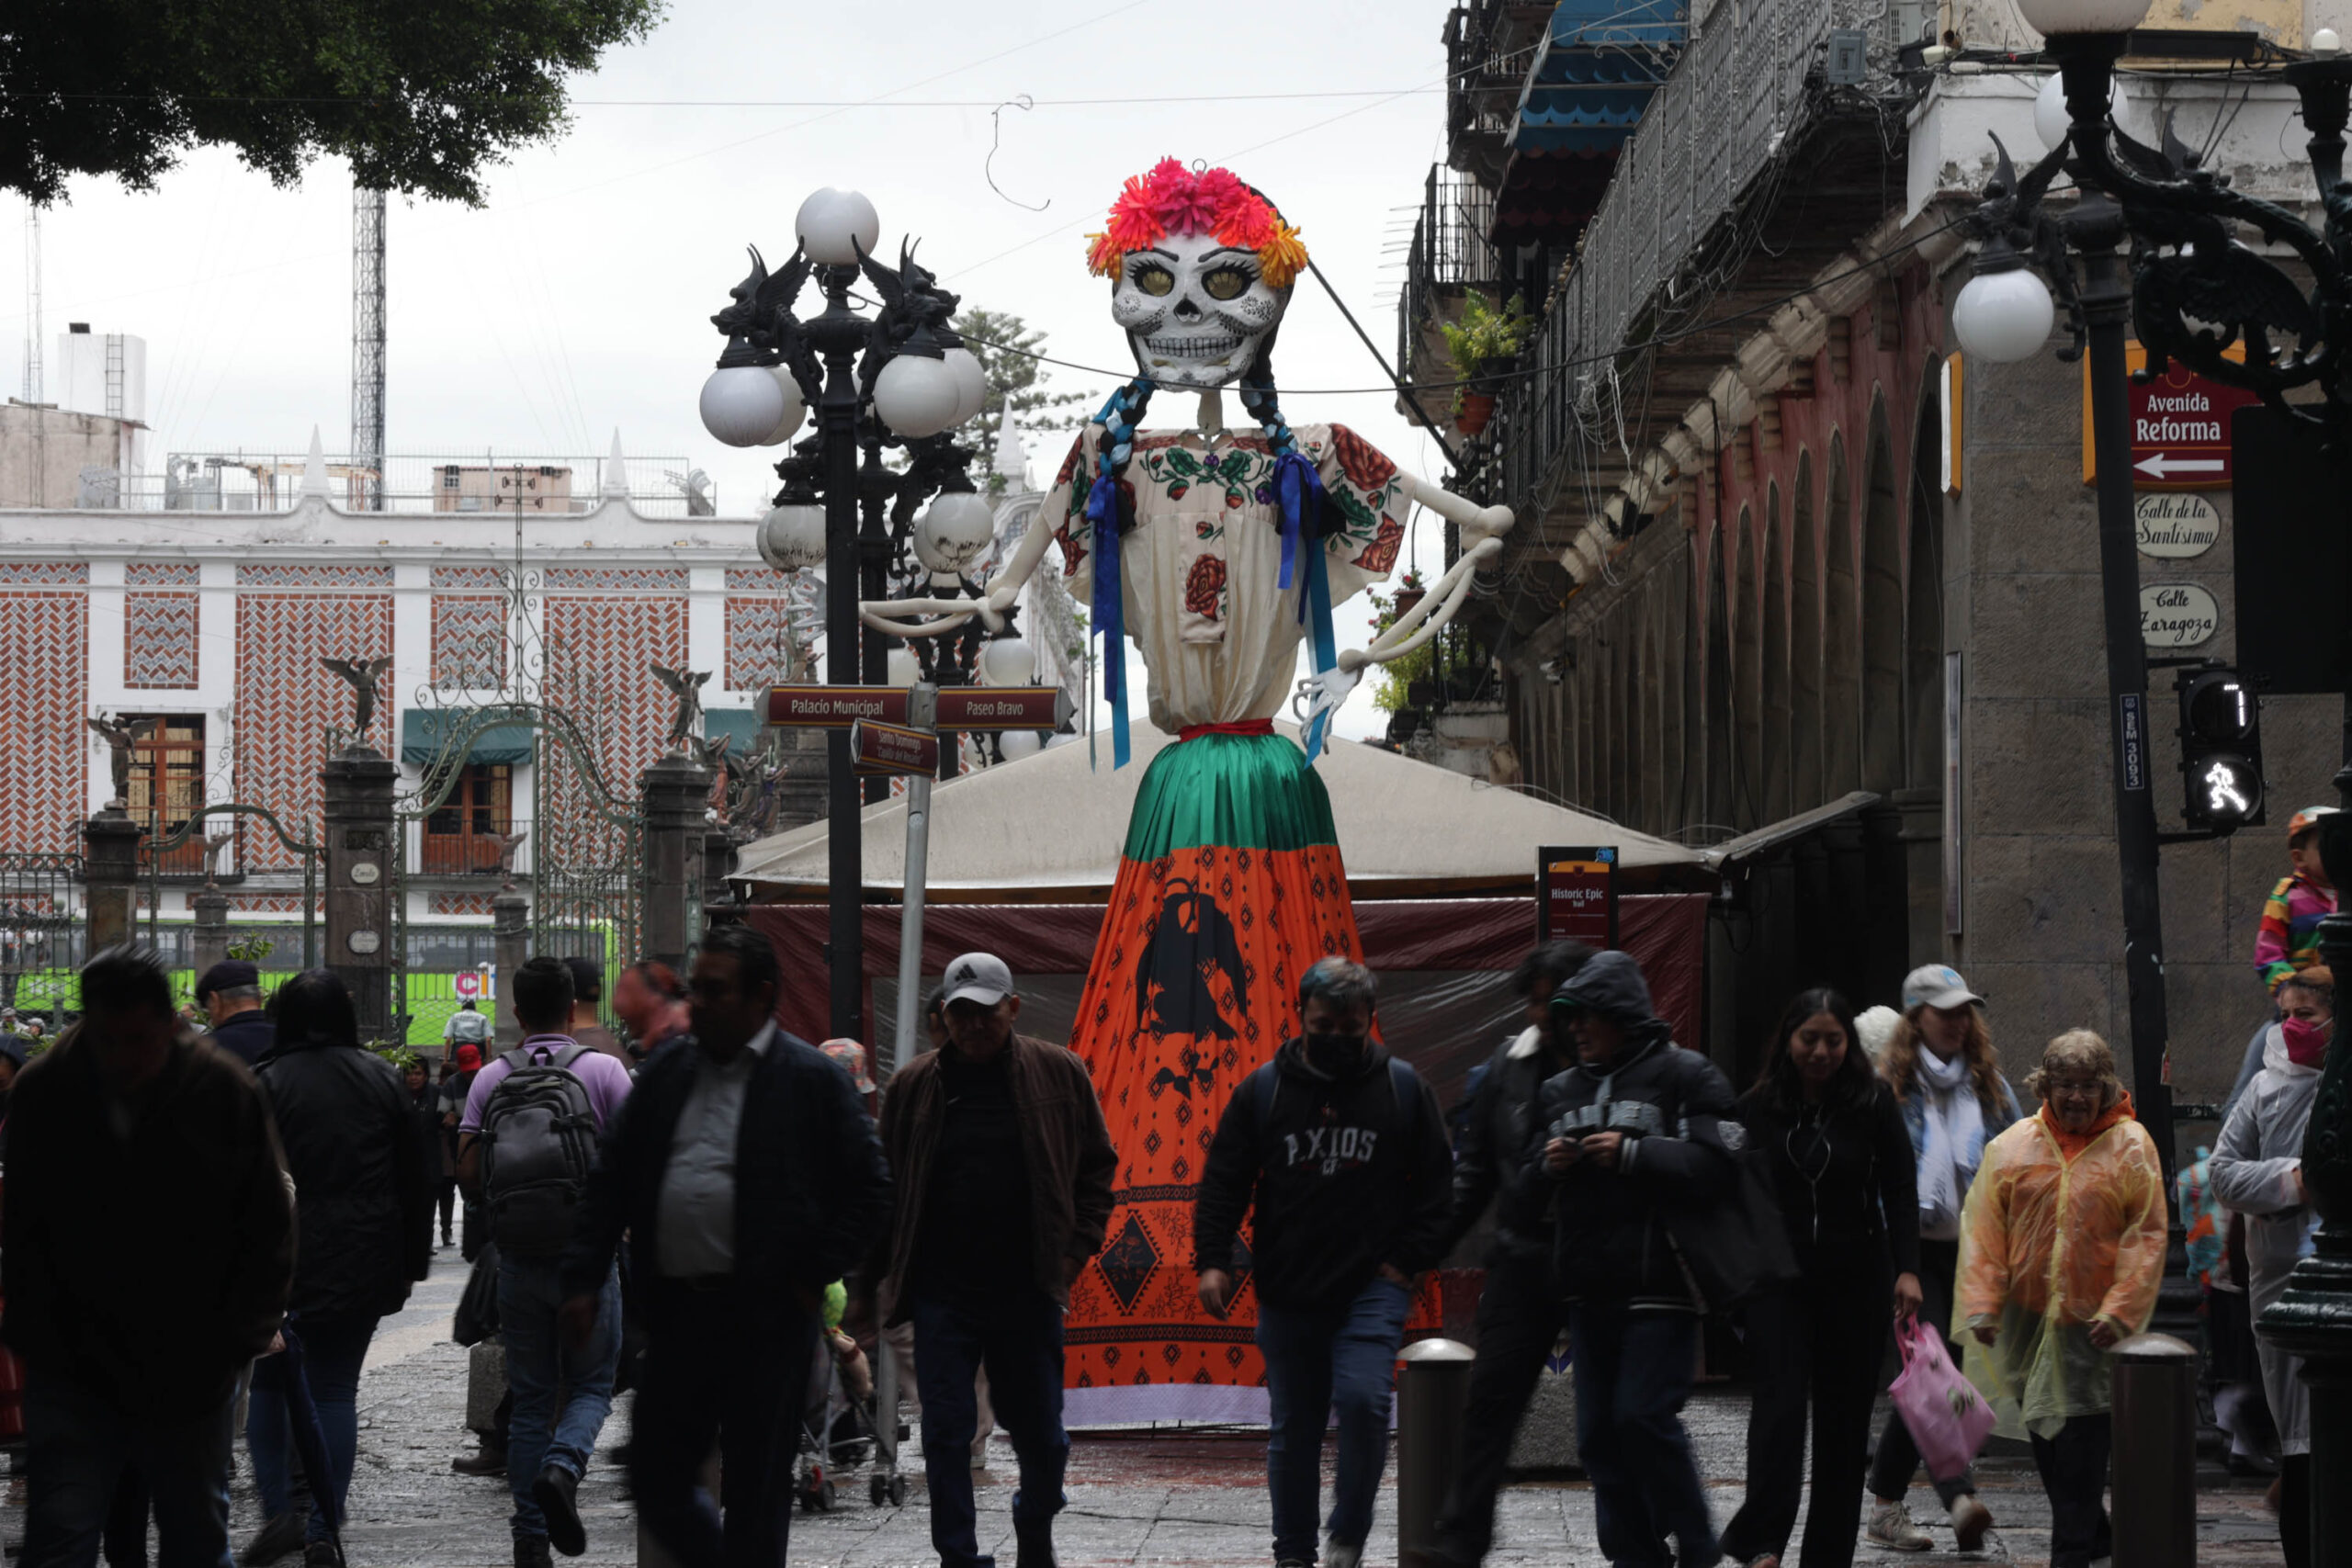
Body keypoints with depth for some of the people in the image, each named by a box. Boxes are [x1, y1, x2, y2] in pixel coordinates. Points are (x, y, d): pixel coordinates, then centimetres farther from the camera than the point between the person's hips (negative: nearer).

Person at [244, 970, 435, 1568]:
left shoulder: (265, 1083, -7)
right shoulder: (381, 1078, 5)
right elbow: (417, 1179, 8)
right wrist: (411, 1265, 15)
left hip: (284, 1263, -3)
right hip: (364, 1266, 3)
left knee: (269, 1382, 12)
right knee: (336, 1389, 8)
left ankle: (280, 1512, -1)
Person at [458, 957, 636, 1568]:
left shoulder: (491, 1079, 3)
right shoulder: (602, 1070, -3)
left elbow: (467, 1169, -2)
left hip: (518, 1258, 2)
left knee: (531, 1396, 10)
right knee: (591, 1384, 10)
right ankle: (563, 1467, -20)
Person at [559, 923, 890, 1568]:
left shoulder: (810, 1079, -3)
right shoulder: (665, 1071, 11)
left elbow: (870, 1187, -1)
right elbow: (610, 1181, 13)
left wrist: (817, 1275, -5)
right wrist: (584, 1278, 5)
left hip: (766, 1319, -5)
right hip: (677, 1313, 5)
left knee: (756, 1493, 1)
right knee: (656, 1480, 6)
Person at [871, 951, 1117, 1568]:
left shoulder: (1059, 1075, 3)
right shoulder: (915, 1086, 4)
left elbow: (1096, 1166, 11)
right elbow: (883, 1184, 9)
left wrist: (1077, 1248, 0)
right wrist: (876, 1276, 3)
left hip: (1027, 1287, 0)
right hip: (942, 1289, 0)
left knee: (1039, 1428, 8)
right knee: (946, 1431, -4)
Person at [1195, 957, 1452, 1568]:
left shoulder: (1403, 1088, 4)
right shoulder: (1263, 1089, 4)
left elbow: (1438, 1184, 10)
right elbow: (1222, 1183, 6)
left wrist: (1410, 1259, 0)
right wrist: (1212, 1259, -5)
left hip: (1372, 1287, -1)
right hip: (1287, 1292, 2)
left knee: (1363, 1398, -20)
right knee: (1292, 1430, 6)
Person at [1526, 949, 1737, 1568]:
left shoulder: (1684, 1075, -2)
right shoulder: (1562, 1090, 18)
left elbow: (1716, 1167, -13)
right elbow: (1526, 1185, 23)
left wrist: (1632, 1155, -16)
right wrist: (1548, 1166, 1)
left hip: (1658, 1283, -7)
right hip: (1589, 1288, 7)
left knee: (1644, 1416, -14)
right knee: (1599, 1431, 5)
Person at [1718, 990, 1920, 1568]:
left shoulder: (1874, 1103, 1)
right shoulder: (1758, 1108, 2)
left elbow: (1899, 1192, 2)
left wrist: (1907, 1269, -8)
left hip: (1855, 1280, 1)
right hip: (1780, 1279, -1)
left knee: (1845, 1414, 4)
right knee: (1781, 1401, -16)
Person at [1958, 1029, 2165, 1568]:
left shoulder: (2130, 1147, -2)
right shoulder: (2012, 1147, 5)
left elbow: (2148, 1236, -4)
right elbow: (1982, 1228, 5)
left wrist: (2119, 1311, -11)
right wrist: (1982, 1304, -4)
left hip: (2093, 1324, -4)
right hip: (2026, 1316, 4)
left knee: (2082, 1442, -8)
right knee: (2045, 1442, 11)